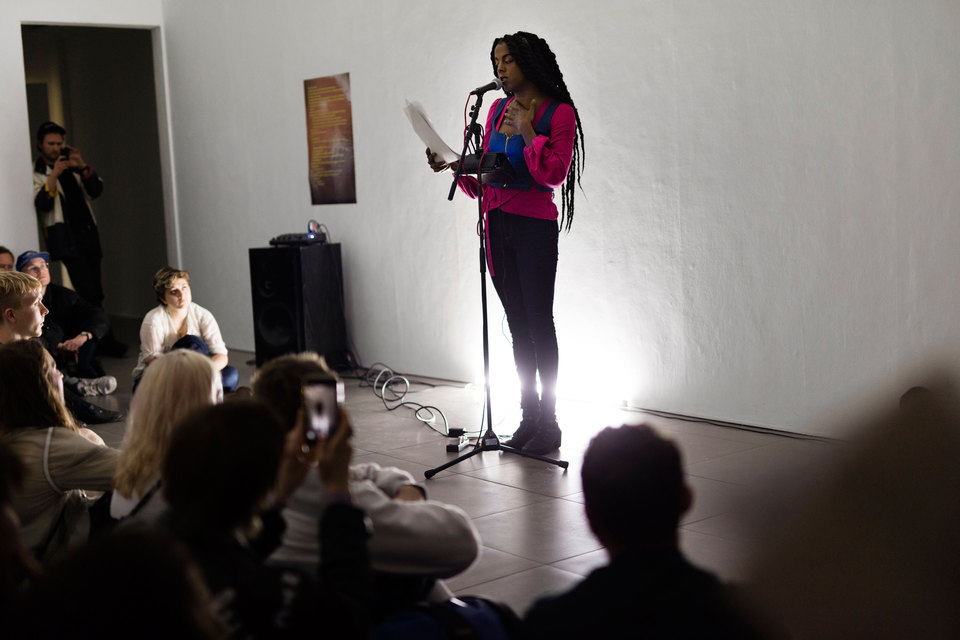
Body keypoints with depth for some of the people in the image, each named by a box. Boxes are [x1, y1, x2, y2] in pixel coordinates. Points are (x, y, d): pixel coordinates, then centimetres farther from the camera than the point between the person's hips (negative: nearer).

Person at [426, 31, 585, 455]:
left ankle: (549, 421, 4)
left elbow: (555, 174, -14)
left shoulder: (559, 112, -3)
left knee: (539, 323, -3)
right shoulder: (497, 109, 15)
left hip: (535, 227, -6)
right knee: (518, 325, 8)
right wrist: (454, 166, 0)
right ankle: (529, 416, 14)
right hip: (497, 226, 6)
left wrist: (527, 130, -15)